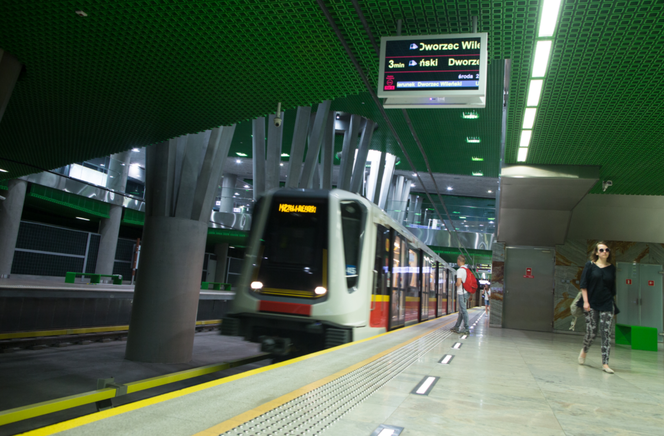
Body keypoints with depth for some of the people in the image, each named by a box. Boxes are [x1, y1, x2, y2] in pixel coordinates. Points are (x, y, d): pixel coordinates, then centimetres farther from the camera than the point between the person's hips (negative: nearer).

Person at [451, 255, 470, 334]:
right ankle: (456, 327, 20)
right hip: (466, 292, 9)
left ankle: (466, 328, -4)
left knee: (463, 310, -6)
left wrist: (456, 284, -3)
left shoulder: (460, 270, -15)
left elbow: (458, 283, -25)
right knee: (461, 311, 13)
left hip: (461, 293, -9)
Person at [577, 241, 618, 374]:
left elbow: (613, 288, 12)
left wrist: (614, 308, 12)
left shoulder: (612, 268, 7)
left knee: (606, 333, -4)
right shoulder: (590, 265, -1)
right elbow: (583, 284, -2)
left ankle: (605, 364, 0)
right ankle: (584, 351, 32)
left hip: (607, 305, 2)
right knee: (591, 333, 1)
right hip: (591, 304, -2)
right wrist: (585, 301, -10)